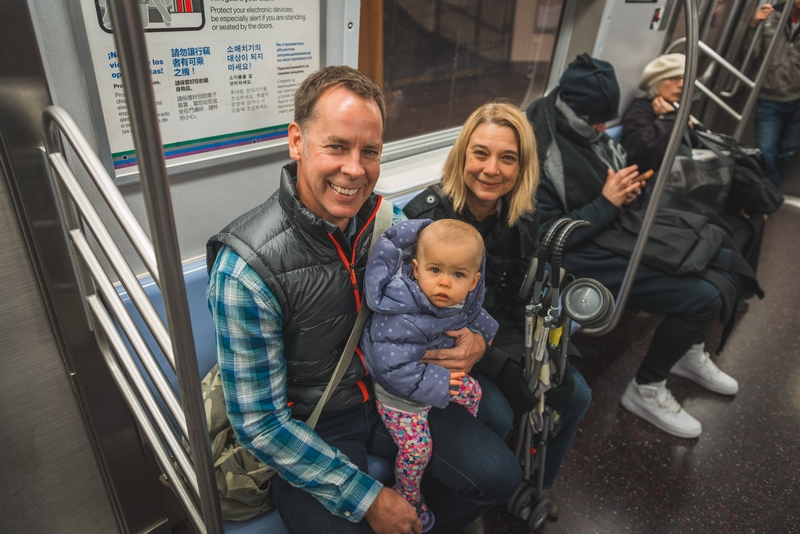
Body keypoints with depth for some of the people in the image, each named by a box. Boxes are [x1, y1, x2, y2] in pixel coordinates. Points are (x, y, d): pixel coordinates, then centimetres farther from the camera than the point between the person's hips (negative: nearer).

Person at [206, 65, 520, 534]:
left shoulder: (388, 218, -10)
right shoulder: (246, 267, -26)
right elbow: (260, 423, -20)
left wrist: (474, 337, -15)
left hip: (392, 393, 5)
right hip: (309, 427, -4)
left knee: (499, 476, -1)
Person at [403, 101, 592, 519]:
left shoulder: (522, 218, -4)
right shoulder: (426, 217, -22)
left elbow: (522, 302, 3)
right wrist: (499, 368, -25)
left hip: (500, 337, 6)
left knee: (574, 394, -3)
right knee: (497, 414, -23)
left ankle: (539, 481, 26)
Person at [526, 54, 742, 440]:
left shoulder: (584, 131, 1)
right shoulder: (540, 155, -24)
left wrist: (627, 187, -6)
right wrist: (607, 203, -21)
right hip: (583, 258, -9)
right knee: (703, 298, -15)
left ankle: (689, 352, 33)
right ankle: (646, 391, 7)